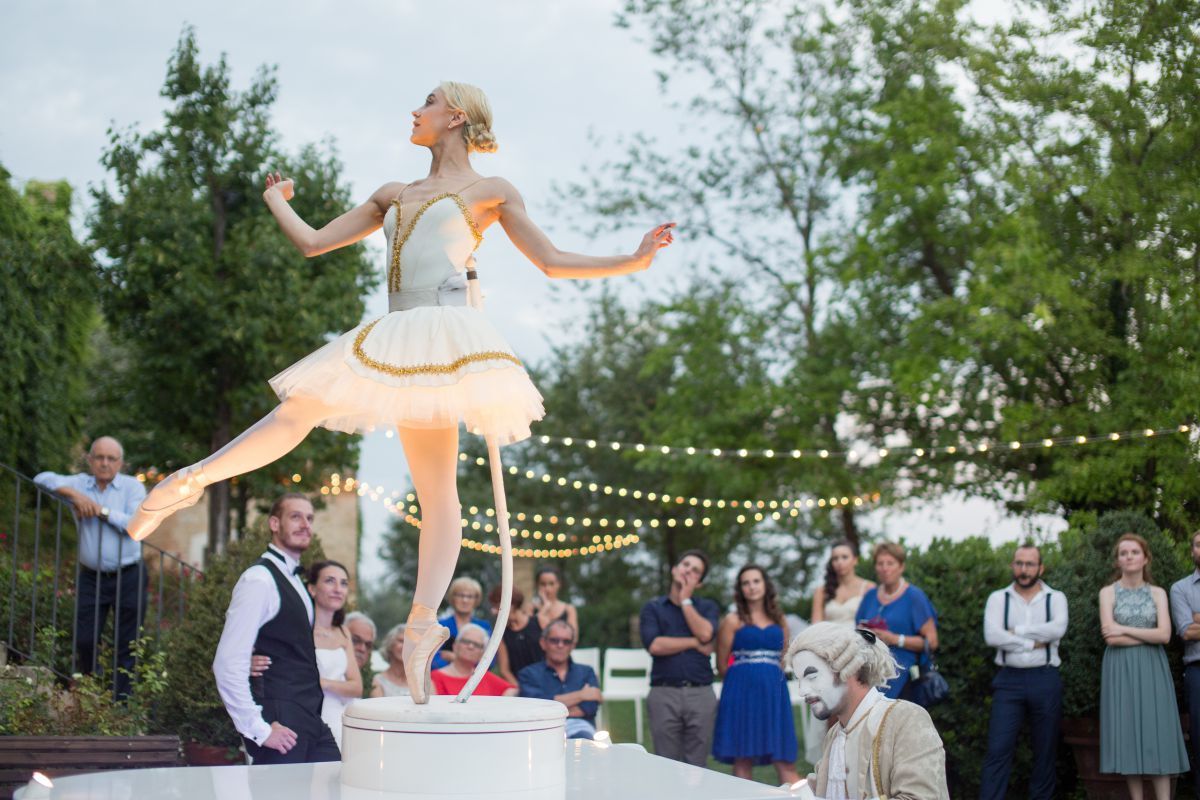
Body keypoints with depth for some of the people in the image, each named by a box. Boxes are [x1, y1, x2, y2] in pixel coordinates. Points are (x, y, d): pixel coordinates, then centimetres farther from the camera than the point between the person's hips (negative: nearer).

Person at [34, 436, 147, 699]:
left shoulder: (132, 486, -1)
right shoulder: (80, 483, 5)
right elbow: (42, 478, -4)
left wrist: (101, 510, -15)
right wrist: (74, 495, -14)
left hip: (128, 578, -2)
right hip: (91, 578, 2)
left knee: (126, 646, 2)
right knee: (84, 641, 3)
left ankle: (120, 700, 9)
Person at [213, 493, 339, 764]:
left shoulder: (293, 580, 17)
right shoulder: (259, 580, -12)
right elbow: (228, 663, -19)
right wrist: (258, 729, -19)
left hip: (309, 720, 9)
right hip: (281, 724, -9)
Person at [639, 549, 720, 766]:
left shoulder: (707, 607, 14)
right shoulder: (652, 608, 10)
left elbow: (705, 634, -7)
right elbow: (654, 645, -6)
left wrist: (685, 600, 1)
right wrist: (694, 643, -3)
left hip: (701, 694, 1)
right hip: (664, 694, -1)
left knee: (697, 768, 2)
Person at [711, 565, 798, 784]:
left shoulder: (779, 620, 14)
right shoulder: (733, 621, 3)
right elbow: (722, 665, 2)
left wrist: (770, 676, 10)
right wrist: (742, 678, 8)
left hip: (774, 693, 3)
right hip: (742, 693, -3)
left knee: (785, 761, -3)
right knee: (743, 761, -2)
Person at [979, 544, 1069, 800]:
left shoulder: (1055, 598, 7)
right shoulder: (998, 598, 7)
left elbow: (1058, 629, -13)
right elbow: (991, 636, -9)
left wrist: (1016, 631, -10)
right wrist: (1033, 643, -10)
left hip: (1045, 680, 1)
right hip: (1009, 680, -1)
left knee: (1045, 752, 7)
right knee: (997, 750, -8)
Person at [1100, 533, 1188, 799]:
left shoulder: (1157, 593, 8)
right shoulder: (1108, 592, 2)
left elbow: (1165, 635, -6)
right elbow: (1110, 638, -9)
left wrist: (1125, 629, -10)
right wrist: (1150, 635, -7)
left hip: (1152, 669, 1)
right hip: (1121, 670, -1)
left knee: (1157, 737, -4)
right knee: (1128, 737, -3)